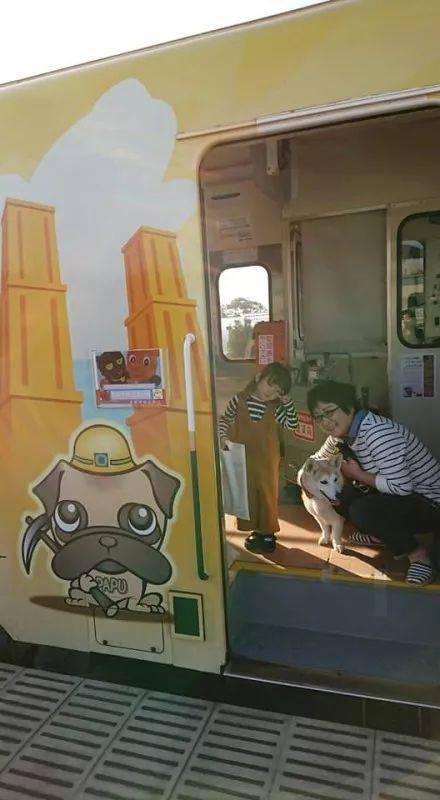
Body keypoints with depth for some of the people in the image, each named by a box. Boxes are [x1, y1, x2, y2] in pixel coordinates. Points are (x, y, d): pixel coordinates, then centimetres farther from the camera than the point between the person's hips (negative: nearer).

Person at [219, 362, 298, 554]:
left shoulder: (275, 408, -5)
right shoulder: (239, 400, -8)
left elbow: (292, 425, -8)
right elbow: (225, 419, 3)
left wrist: (287, 402, -15)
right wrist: (223, 436, -13)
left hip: (266, 460, 0)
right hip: (242, 458, 0)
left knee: (268, 494, 8)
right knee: (247, 494, 11)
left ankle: (268, 533, 22)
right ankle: (255, 530, 28)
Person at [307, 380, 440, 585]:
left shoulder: (376, 433, -29)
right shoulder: (344, 431, 0)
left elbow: (401, 487, -33)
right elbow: (318, 459, 17)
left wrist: (358, 474, -20)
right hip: (396, 497, 9)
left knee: (362, 511, -29)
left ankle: (417, 553, -5)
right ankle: (380, 535, 20)